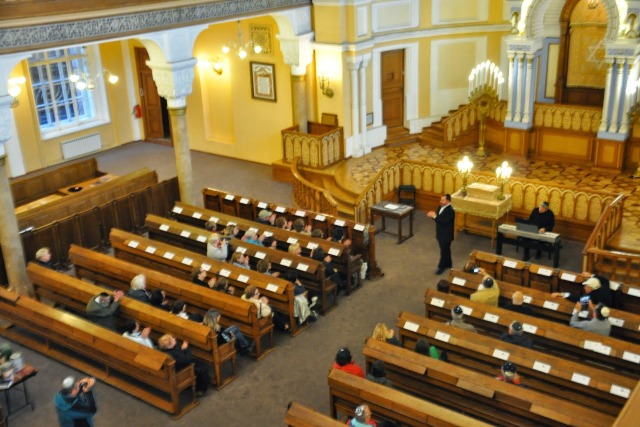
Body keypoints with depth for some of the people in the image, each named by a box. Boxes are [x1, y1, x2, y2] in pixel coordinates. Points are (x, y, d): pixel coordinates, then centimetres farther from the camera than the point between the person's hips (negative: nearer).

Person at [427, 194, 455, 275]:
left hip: (446, 235, -9)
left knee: (444, 251, 4)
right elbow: (439, 218, 9)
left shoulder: (450, 211, -25)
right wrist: (433, 215, -12)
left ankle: (441, 267, 16)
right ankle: (448, 264, 38)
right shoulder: (442, 207, 3)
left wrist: (434, 216, -31)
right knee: (446, 250, 23)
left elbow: (444, 222, -32)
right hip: (441, 233, 9)